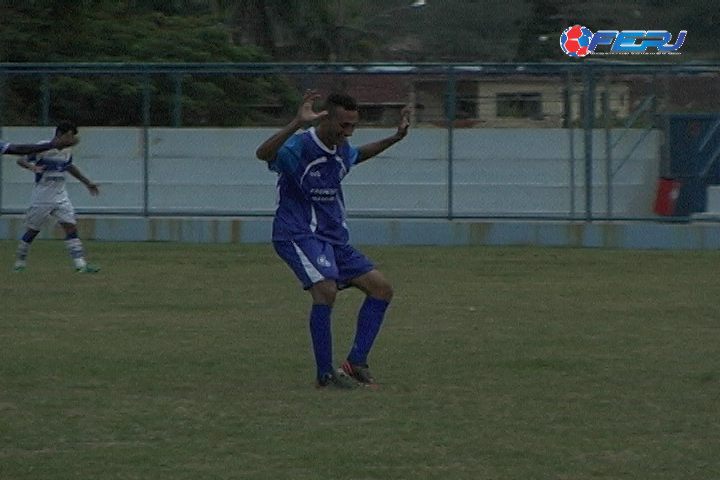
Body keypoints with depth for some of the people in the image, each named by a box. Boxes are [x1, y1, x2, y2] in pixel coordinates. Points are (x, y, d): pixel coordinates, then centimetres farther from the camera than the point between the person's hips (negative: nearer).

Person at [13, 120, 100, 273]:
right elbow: (20, 160, -15)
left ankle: (80, 264, -7)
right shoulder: (43, 148, -15)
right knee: (32, 230, 4)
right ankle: (19, 261, 20)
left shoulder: (67, 152, 5)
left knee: (71, 227, -5)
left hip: (60, 196, 5)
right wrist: (31, 167, -37)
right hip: (42, 196, -5)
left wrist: (87, 183, 31)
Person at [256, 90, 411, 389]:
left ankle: (355, 364, 5)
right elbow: (263, 154, -41)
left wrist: (395, 138, 25)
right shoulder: (299, 147, -19)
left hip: (334, 237, 9)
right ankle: (325, 375, -22)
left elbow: (357, 155, 34)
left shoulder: (342, 151, 7)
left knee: (381, 287, 2)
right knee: (326, 288, -30)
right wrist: (297, 124, -53)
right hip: (298, 235, -9)